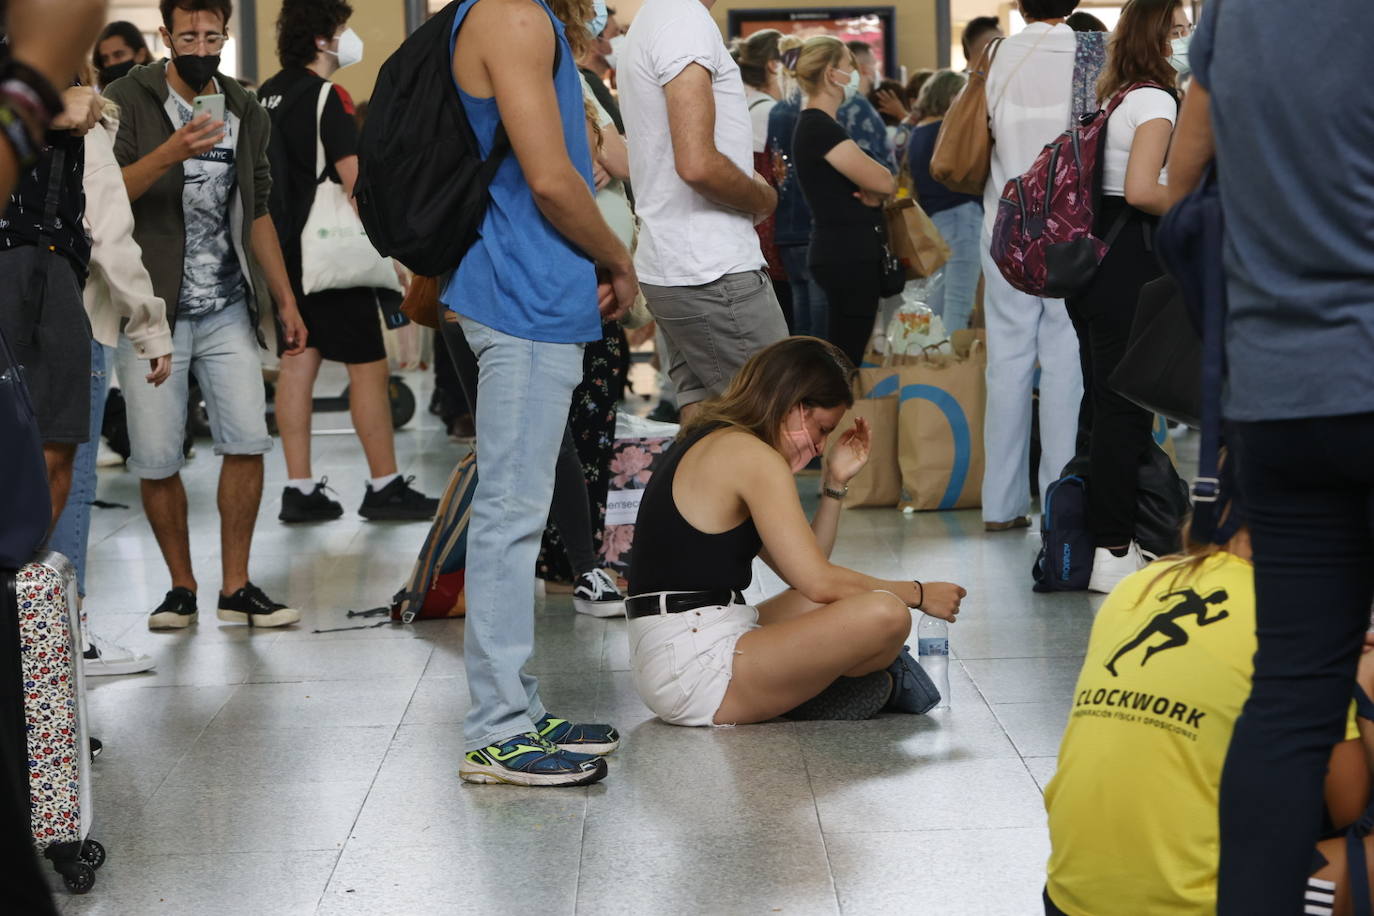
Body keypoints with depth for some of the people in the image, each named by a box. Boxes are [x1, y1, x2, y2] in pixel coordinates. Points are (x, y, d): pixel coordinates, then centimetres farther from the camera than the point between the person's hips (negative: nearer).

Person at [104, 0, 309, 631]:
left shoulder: (245, 112, 11)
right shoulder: (128, 102, -3)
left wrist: (286, 299, 14)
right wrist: (169, 154, -30)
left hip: (228, 311, 3)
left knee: (247, 441, -8)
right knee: (155, 460, -1)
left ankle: (235, 588, 4)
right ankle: (181, 588, 15)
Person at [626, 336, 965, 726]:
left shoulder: (710, 445, 19)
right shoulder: (752, 456, -11)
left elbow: (802, 572, 19)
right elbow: (817, 582, -14)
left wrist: (836, 484, 15)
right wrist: (919, 594, -2)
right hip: (695, 669, -11)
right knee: (883, 615, -22)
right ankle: (883, 680, 8)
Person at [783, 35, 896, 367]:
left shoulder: (816, 124, 16)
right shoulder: (819, 127, -15)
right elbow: (883, 182, -20)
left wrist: (873, 191, -7)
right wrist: (878, 189, 3)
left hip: (849, 254, 10)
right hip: (848, 256, -10)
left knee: (847, 355, 12)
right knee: (848, 356, -9)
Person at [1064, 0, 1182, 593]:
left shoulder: (1110, 95, 17)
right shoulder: (1155, 100, -11)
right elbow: (1141, 191, -21)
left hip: (1091, 255, 9)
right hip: (1129, 260, -9)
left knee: (1101, 403, 13)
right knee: (1126, 409, -5)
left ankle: (1092, 542, 18)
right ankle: (1113, 554, -3)